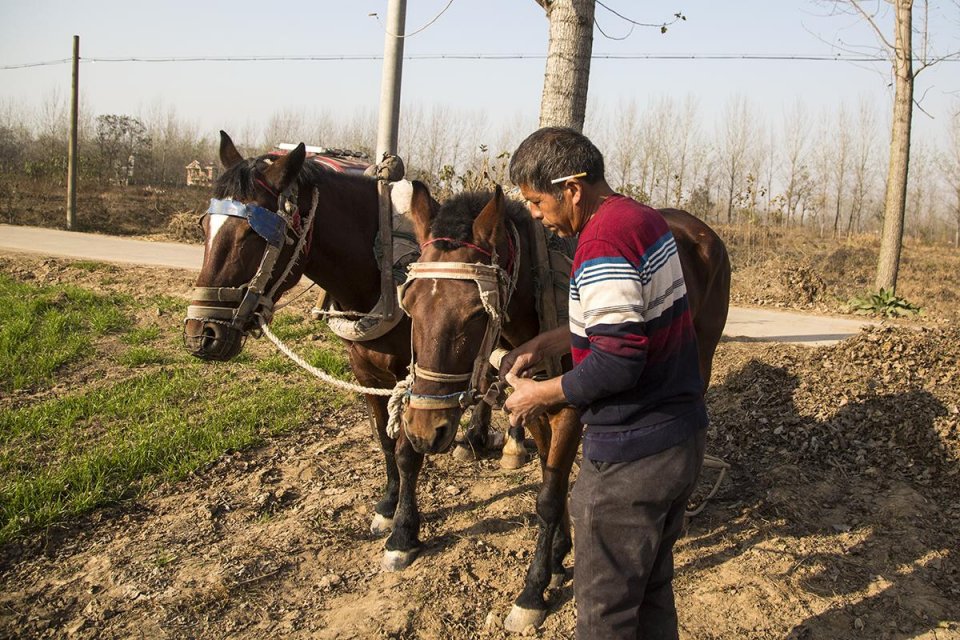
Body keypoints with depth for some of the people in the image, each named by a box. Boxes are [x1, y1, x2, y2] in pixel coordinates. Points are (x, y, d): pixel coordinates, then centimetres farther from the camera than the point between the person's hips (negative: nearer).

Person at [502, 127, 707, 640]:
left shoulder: (603, 243, -23)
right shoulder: (646, 219, 7)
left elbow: (616, 363, -28)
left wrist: (543, 394, -13)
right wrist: (542, 346, 10)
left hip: (631, 459, -10)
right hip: (684, 439, 10)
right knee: (652, 588, 24)